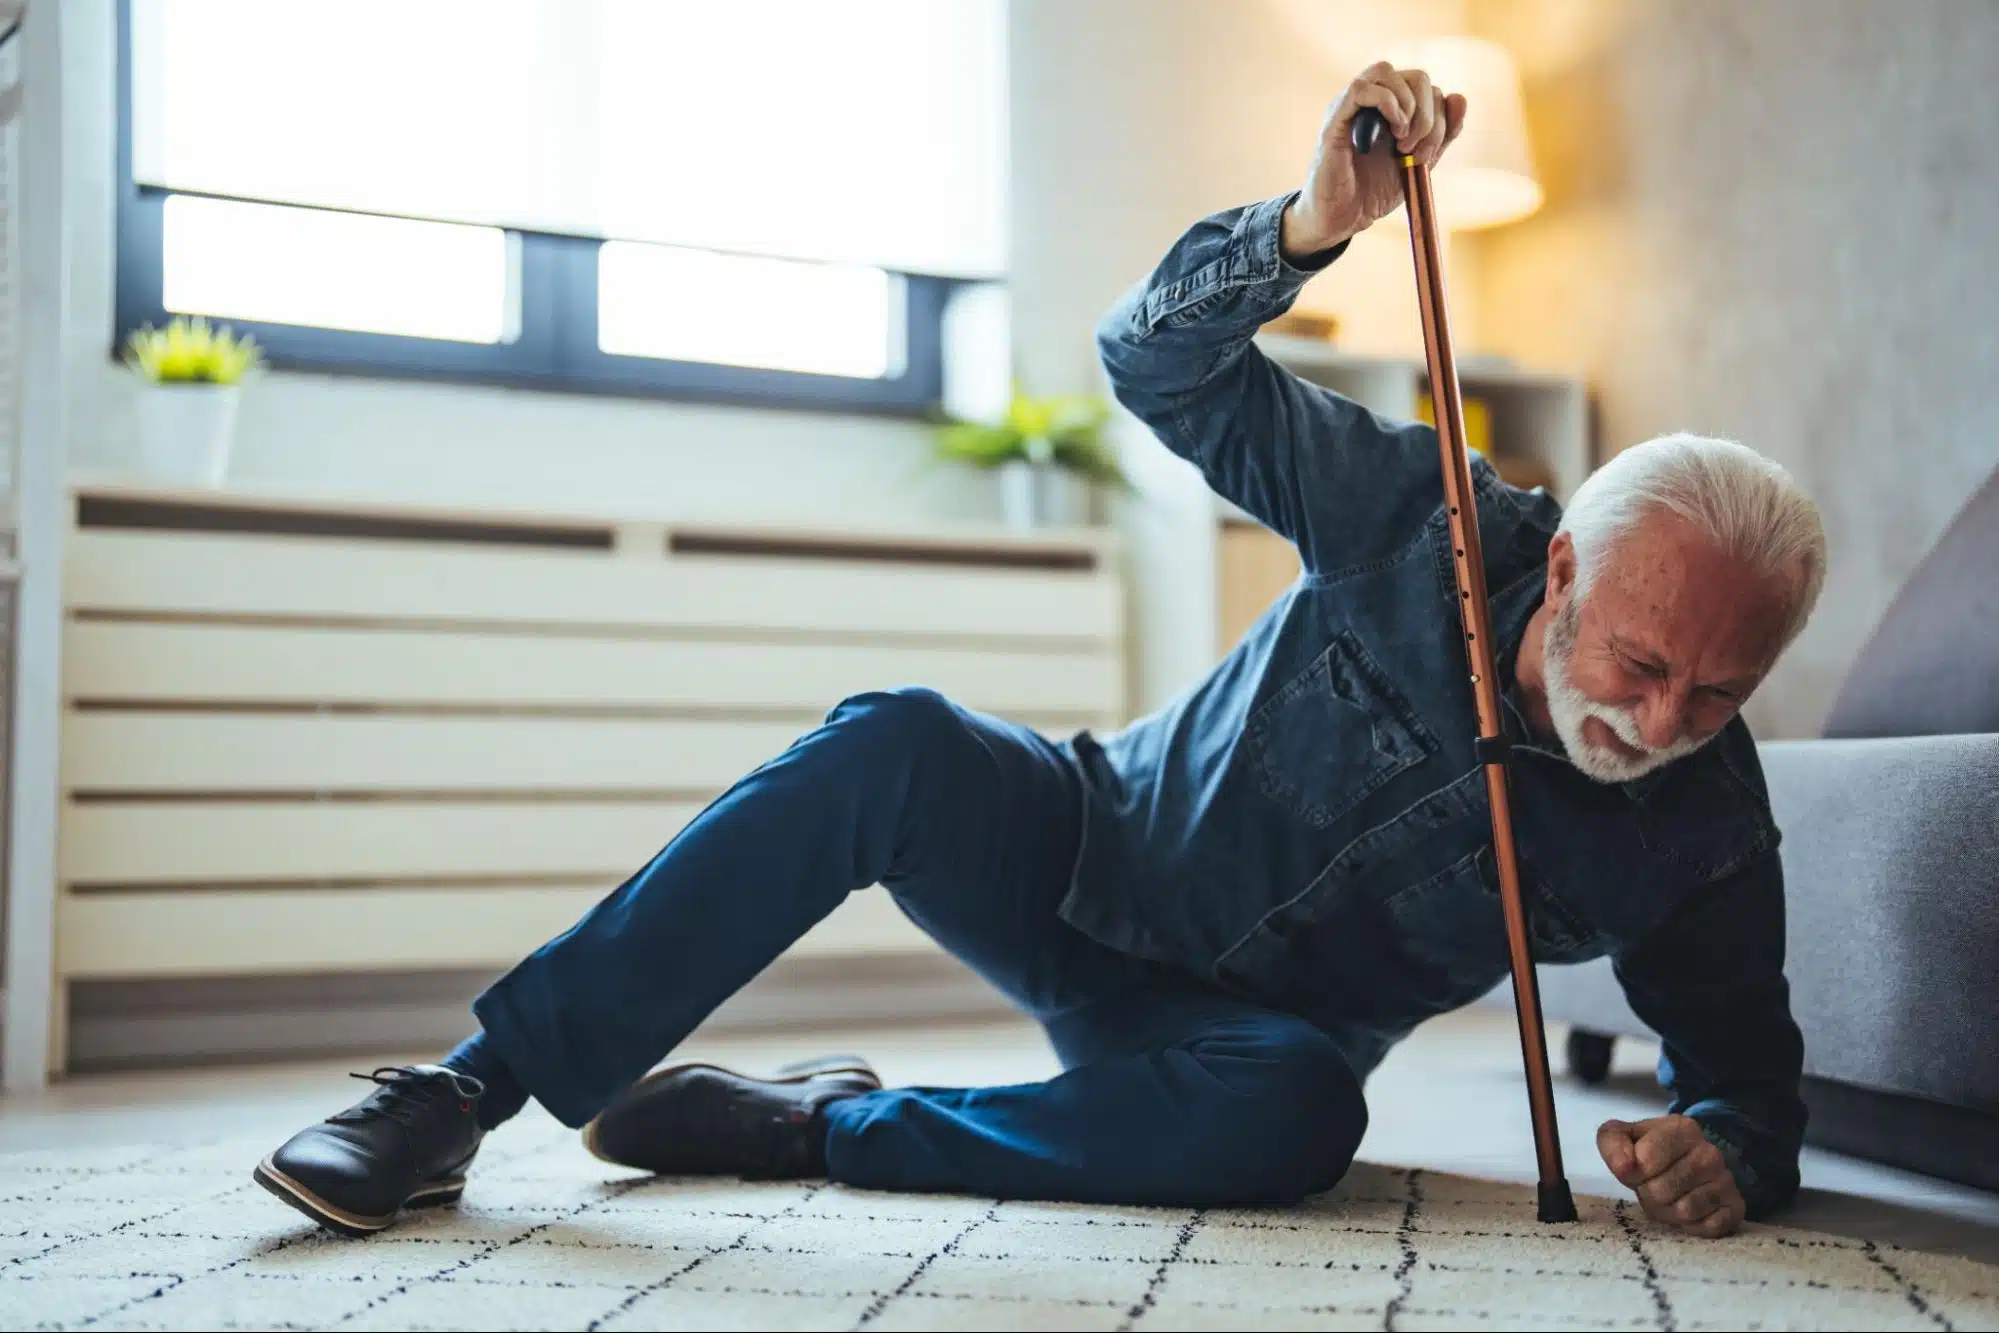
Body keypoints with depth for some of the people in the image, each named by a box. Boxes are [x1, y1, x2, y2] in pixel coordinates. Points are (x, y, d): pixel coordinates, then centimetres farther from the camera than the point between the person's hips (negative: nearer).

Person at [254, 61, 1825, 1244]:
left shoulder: (1704, 830, -13)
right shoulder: (1430, 522, -16)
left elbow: (1749, 1065, -1)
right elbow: (1156, 360, -17)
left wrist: (1726, 1145, -26)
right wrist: (1310, 225, -36)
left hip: (1245, 1032, 1)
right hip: (1092, 860, 0)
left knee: (1297, 1116, -37)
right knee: (893, 744, -31)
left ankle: (821, 1123, -22)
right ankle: (466, 1092, -25)